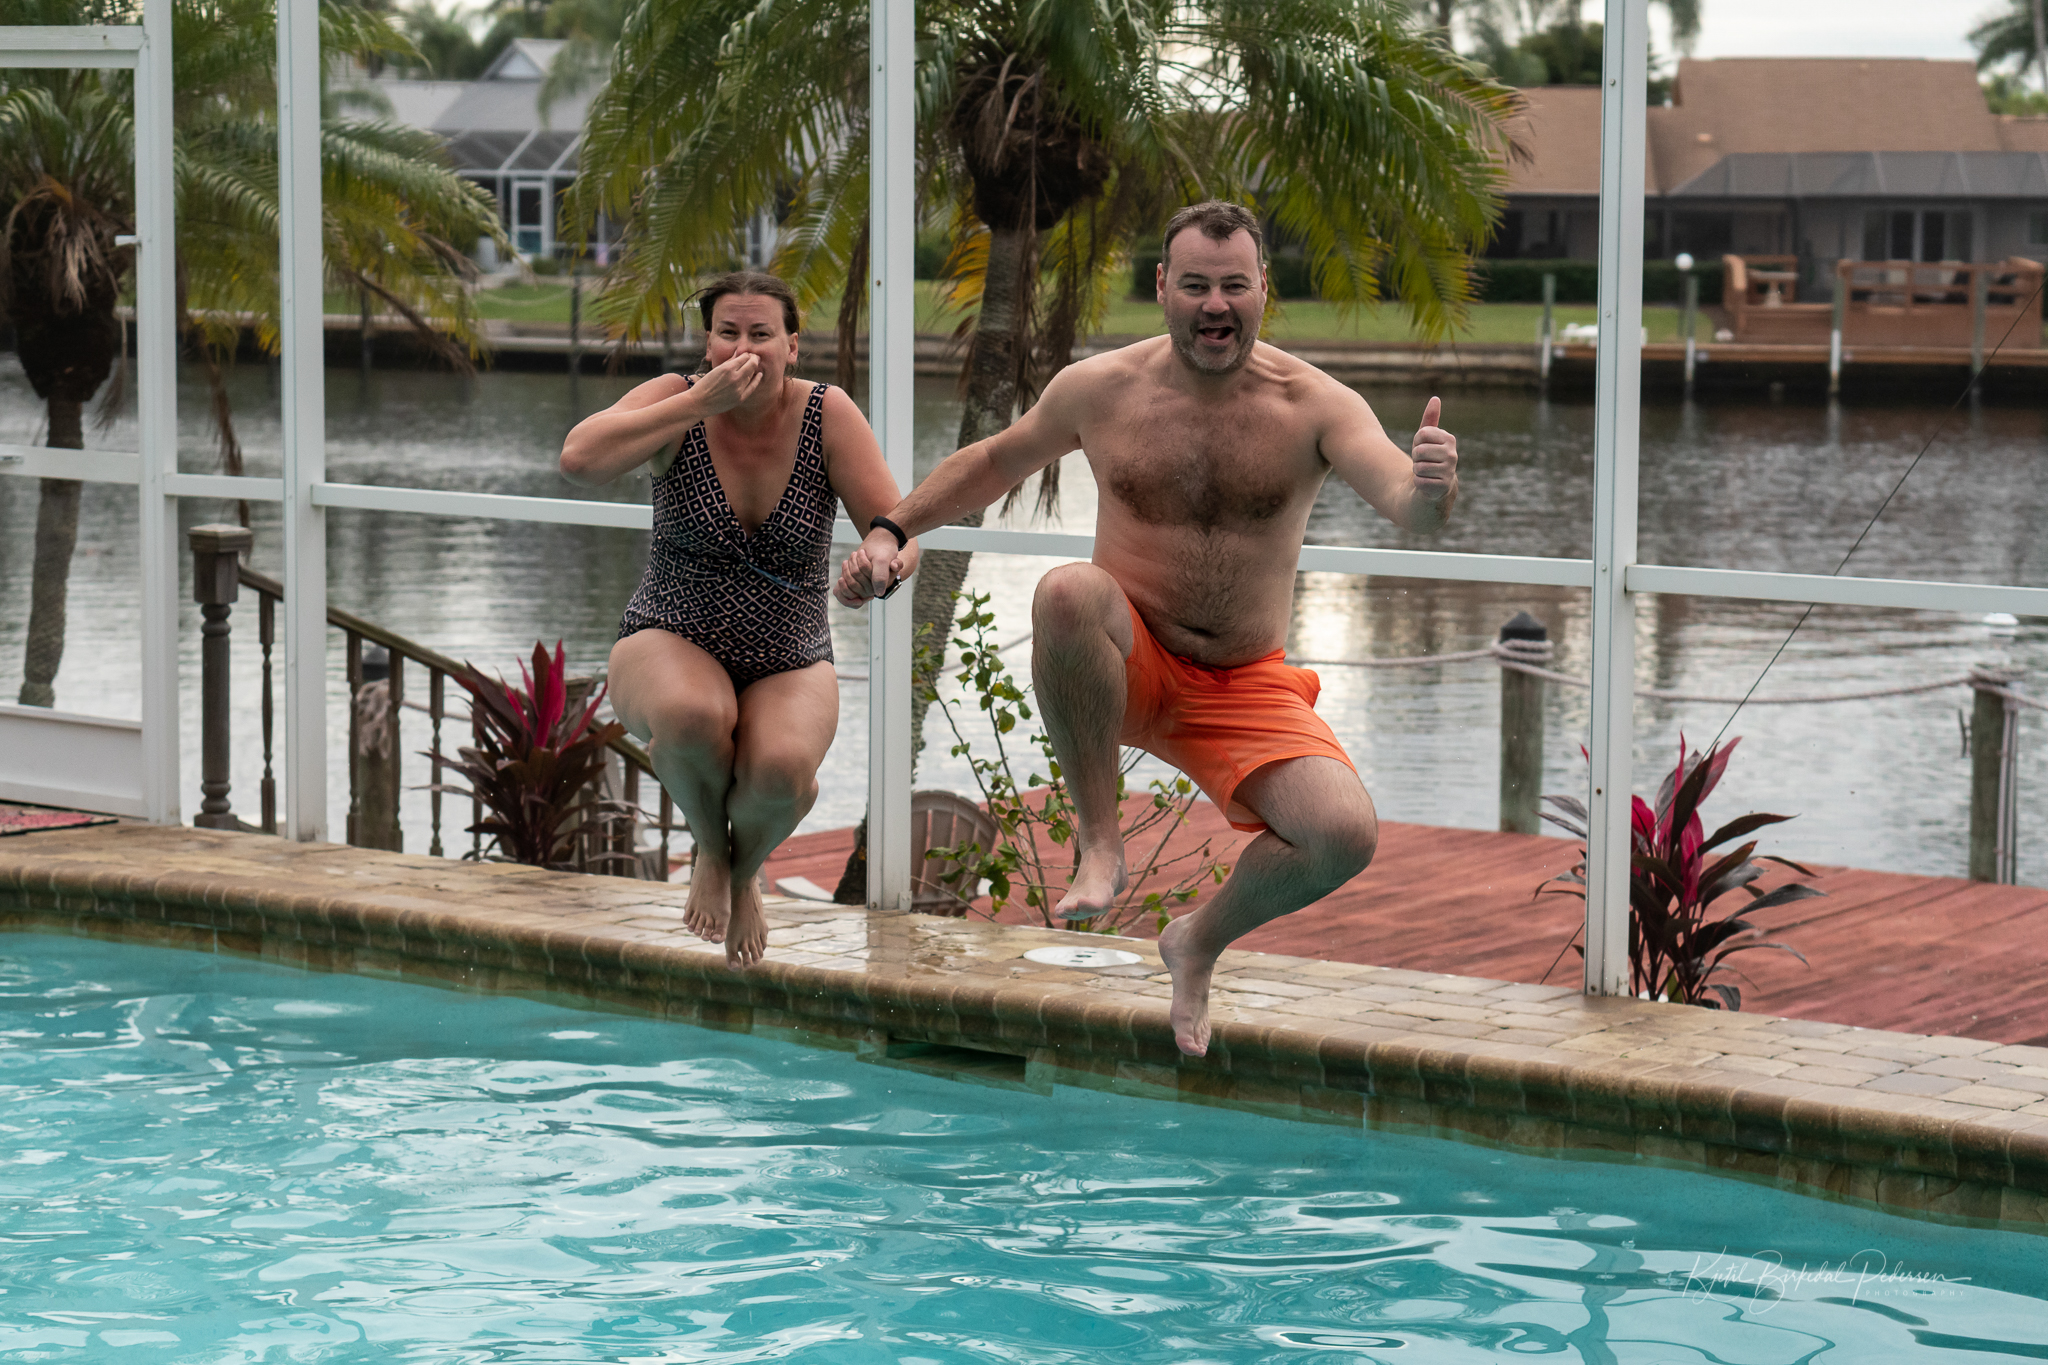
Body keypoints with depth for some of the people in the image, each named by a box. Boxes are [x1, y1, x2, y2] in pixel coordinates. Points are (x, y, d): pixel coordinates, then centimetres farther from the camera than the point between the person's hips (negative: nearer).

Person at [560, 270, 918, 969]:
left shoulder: (827, 415, -7)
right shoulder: (678, 401, -9)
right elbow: (579, 459, -27)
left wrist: (886, 559, -34)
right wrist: (701, 401, -26)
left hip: (790, 667, 1)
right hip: (671, 644, -1)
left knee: (781, 770, -33)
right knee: (692, 715, -39)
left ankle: (745, 869, 7)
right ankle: (709, 849, -2)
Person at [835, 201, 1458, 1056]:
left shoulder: (1314, 406, -9)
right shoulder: (1100, 390, -3)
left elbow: (1404, 506, -25)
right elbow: (997, 460, 15)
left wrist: (1429, 487, -50)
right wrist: (892, 530, 5)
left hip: (1246, 688, 1)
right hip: (1128, 666, 0)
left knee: (1346, 835, -23)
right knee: (1067, 591, -36)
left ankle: (1202, 939, 11)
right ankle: (1100, 843, -20)